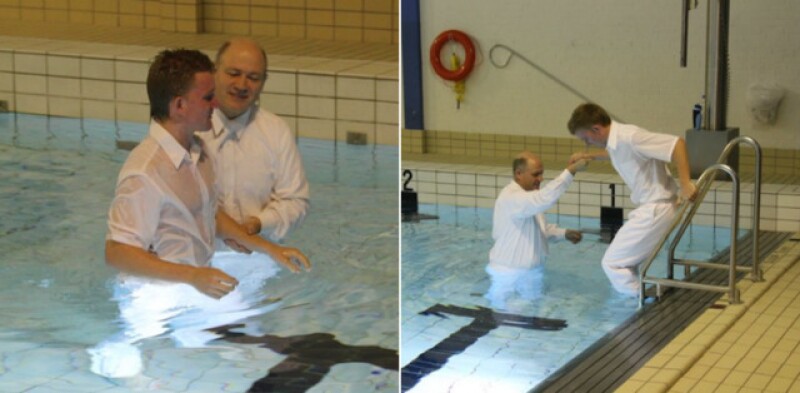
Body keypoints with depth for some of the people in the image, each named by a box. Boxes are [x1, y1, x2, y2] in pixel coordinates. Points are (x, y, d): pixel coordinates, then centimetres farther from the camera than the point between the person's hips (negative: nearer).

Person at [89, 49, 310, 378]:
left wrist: (269, 249, 11)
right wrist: (194, 276, -28)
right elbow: (117, 253, -24)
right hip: (156, 299, -8)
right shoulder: (145, 172, -24)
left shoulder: (196, 151, 5)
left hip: (194, 288, 8)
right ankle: (113, 355, 13)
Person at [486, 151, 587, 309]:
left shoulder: (529, 197, 7)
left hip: (532, 272, 9)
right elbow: (545, 198, -39)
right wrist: (571, 170, -38)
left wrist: (564, 233, 5)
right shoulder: (511, 198, -25)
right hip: (510, 274, -9)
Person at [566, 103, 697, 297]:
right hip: (650, 207, 10)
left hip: (655, 209, -10)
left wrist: (686, 183, -29)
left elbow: (677, 143, -29)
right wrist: (588, 156, 23)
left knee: (613, 263, -5)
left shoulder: (629, 137, -23)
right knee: (626, 261, 19)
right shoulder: (615, 140, 6)